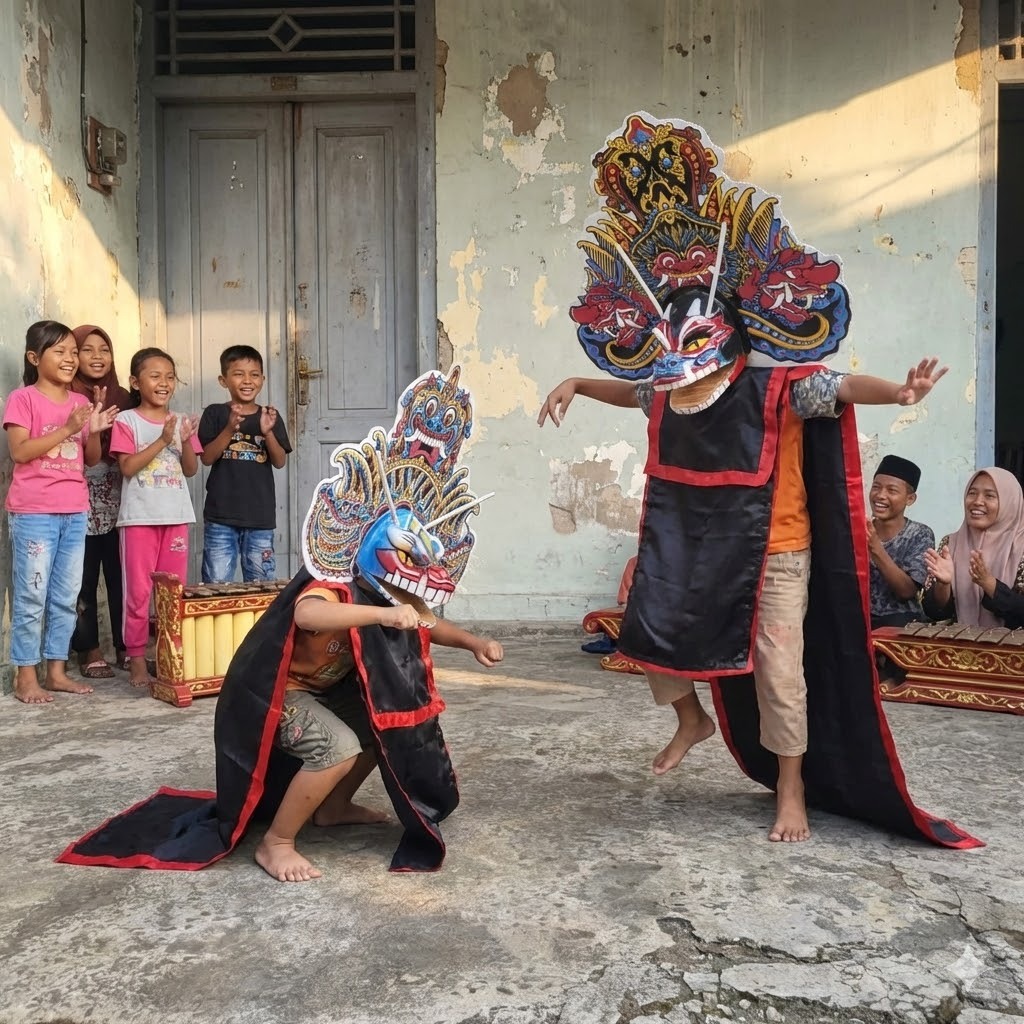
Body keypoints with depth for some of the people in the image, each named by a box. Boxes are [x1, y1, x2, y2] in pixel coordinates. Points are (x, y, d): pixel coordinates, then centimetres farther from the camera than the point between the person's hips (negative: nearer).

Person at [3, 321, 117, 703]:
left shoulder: (82, 403, 12)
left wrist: (94, 432, -6)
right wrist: (66, 428, -20)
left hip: (75, 512, 6)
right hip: (34, 512, -6)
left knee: (66, 597, 10)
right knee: (31, 596, -2)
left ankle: (57, 670, 19)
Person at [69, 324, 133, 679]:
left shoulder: (122, 398, 11)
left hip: (118, 503, 4)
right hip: (81, 503, -4)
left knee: (122, 576, 7)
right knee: (84, 580, 3)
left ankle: (126, 646, 18)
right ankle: (89, 651, 13)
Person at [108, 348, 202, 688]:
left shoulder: (181, 421, 10)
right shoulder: (126, 421, -2)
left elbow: (191, 469, 6)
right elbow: (127, 467, -11)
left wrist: (186, 440, -11)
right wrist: (162, 440, -18)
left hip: (176, 516, 4)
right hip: (140, 516, -4)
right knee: (139, 591, 0)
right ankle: (137, 660, 7)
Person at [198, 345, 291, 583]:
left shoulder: (270, 416, 5)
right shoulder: (215, 413, 1)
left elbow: (280, 462, -1)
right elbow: (206, 458, -6)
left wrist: (268, 432, -18)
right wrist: (230, 429, -19)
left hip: (261, 515, 2)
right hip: (221, 515, -1)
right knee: (216, 584, 3)